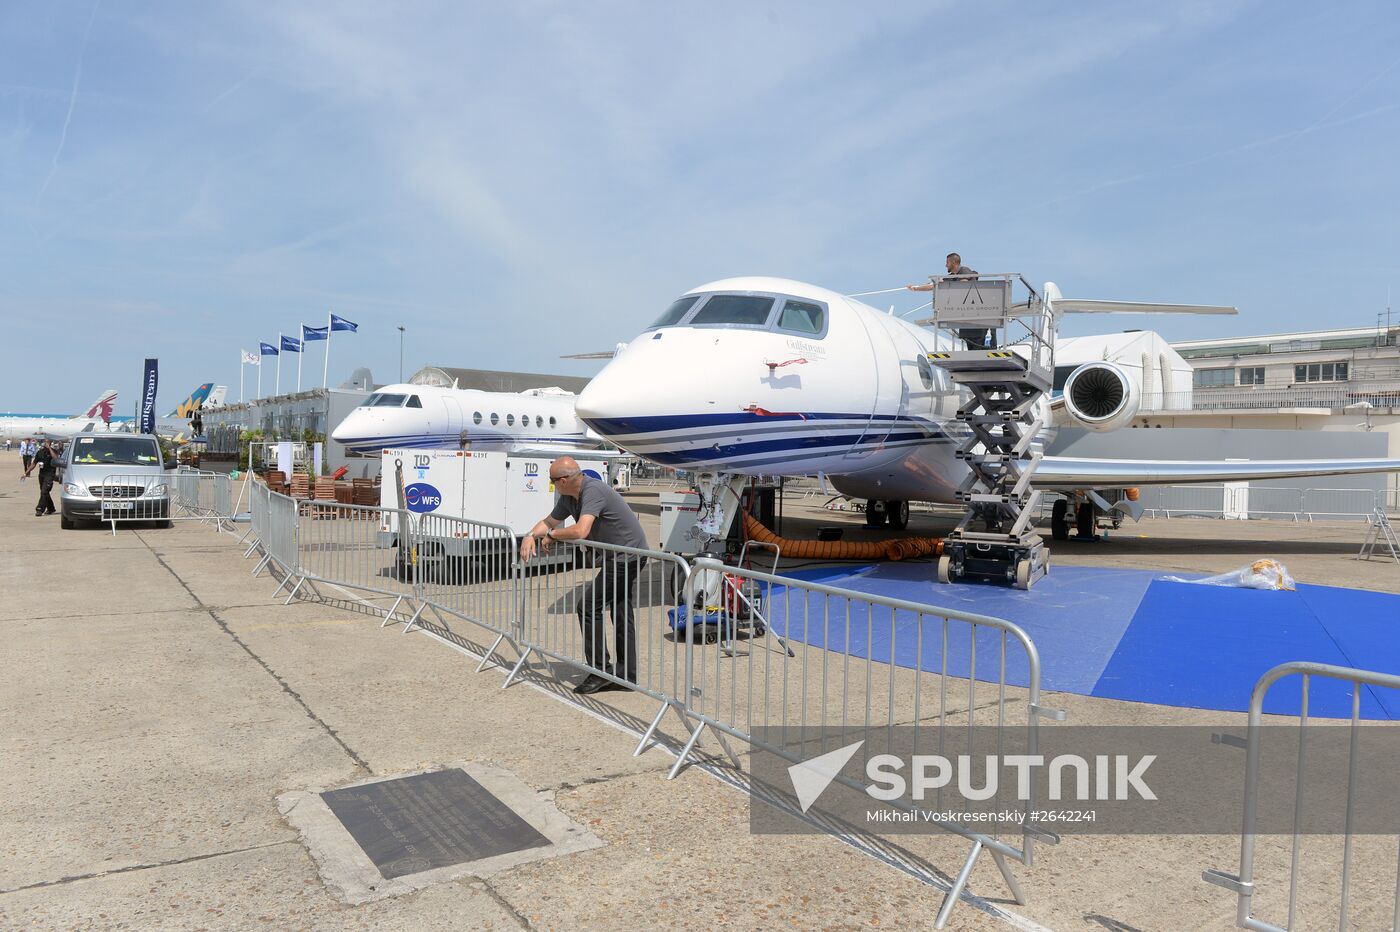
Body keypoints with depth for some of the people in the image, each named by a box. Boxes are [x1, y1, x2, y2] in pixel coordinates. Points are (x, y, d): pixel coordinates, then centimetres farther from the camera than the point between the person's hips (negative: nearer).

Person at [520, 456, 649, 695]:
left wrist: (550, 535, -17)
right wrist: (530, 536, -3)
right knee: (621, 611, 14)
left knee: (589, 606, -8)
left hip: (627, 556, -10)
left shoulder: (593, 491, -25)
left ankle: (600, 671, 0)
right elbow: (549, 521, 18)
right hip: (623, 557, 10)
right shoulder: (569, 497, 6)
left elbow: (580, 531, -35)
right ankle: (626, 674, 21)